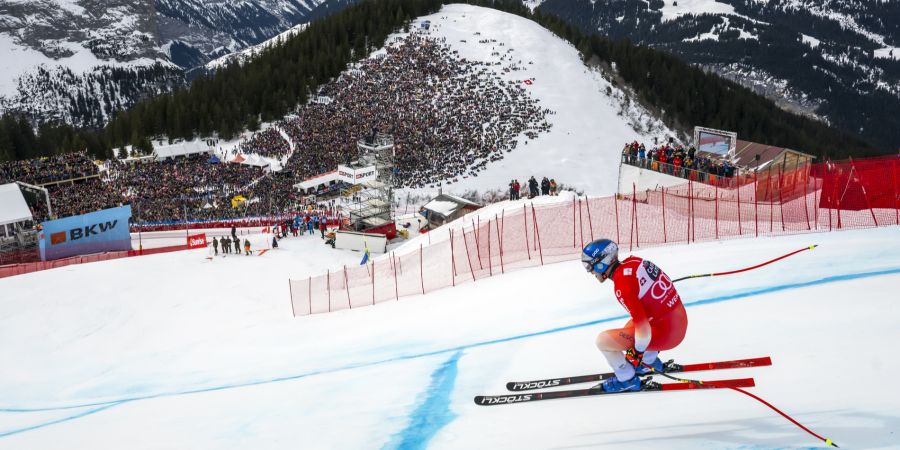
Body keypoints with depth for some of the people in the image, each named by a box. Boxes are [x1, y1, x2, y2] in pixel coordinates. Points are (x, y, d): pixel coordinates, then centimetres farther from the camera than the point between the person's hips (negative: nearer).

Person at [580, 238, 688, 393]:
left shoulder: (622, 286, -23)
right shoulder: (633, 261, 0)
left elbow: (643, 327, -24)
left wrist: (636, 353, -7)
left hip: (666, 333, -9)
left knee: (603, 340, -3)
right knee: (629, 326, 33)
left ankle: (627, 380, 14)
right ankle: (651, 362, 39)